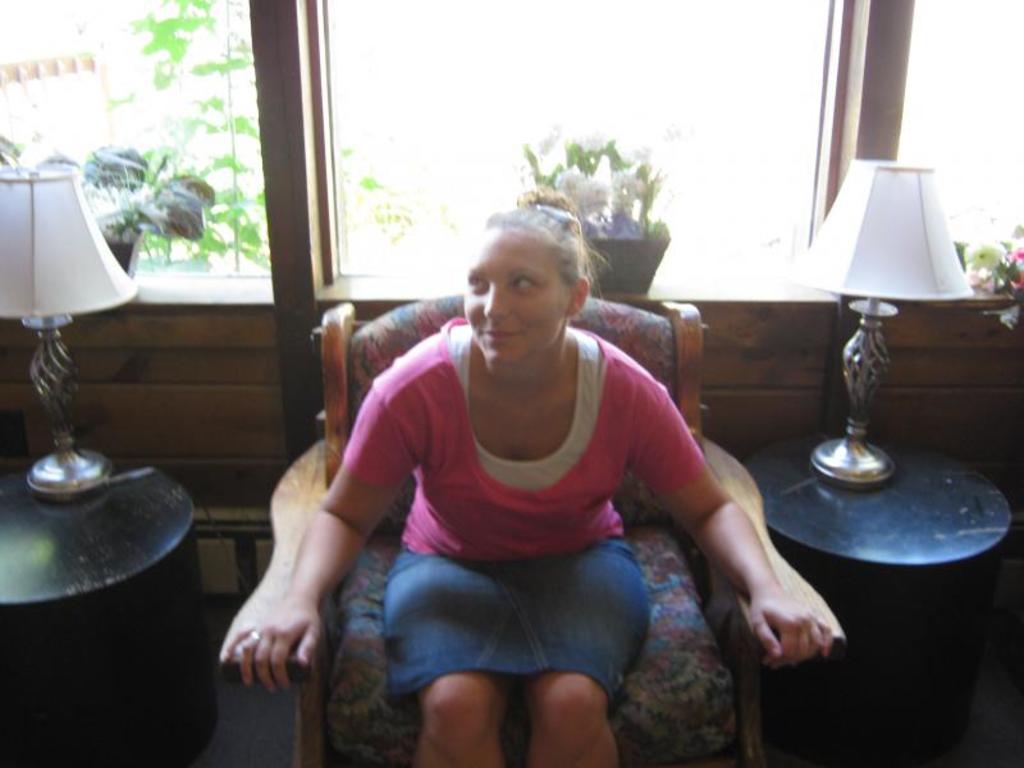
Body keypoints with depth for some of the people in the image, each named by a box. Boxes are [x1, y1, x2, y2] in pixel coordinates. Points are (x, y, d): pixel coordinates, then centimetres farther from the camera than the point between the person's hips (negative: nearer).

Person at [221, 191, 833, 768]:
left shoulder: (626, 391, -17)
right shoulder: (416, 387, -21)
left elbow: (710, 510, -4)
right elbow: (345, 516, -8)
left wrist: (767, 591, -22)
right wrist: (300, 602, -26)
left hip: (581, 561, 1)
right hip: (449, 564, 0)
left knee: (574, 703, -27)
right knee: (456, 706, -29)